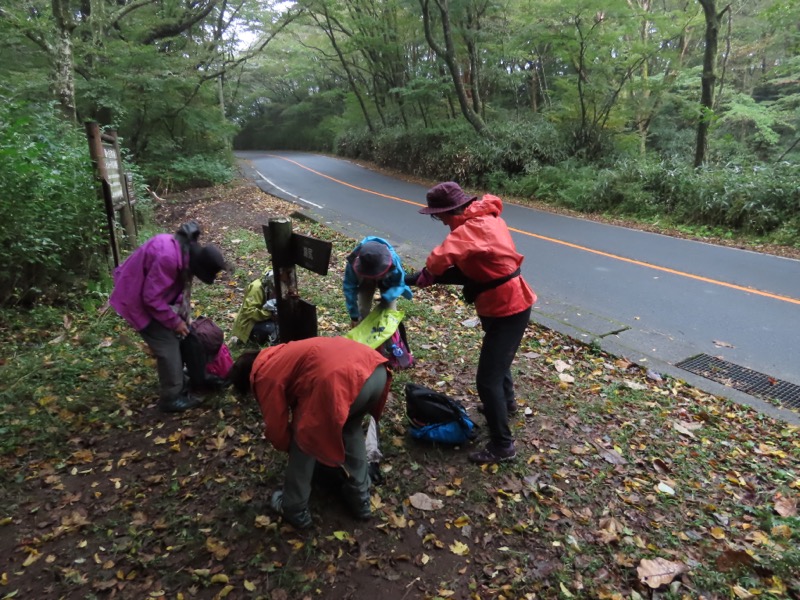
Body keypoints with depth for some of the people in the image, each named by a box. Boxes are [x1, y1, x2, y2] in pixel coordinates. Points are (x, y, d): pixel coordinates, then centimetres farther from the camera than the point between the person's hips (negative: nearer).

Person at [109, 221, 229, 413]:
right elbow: (152, 298, -30)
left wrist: (183, 315, 3)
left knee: (173, 339, 15)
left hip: (148, 293, 9)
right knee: (167, 344, -8)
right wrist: (175, 321, -18)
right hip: (136, 298, -9)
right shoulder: (167, 257, -36)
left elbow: (181, 285, 8)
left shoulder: (186, 250, -6)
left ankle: (177, 385, 30)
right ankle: (171, 398, 4)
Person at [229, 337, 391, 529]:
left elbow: (276, 428, 17)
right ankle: (360, 499, 41)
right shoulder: (281, 355, 37)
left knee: (304, 440, 17)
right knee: (351, 428, 33)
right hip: (377, 369, 9)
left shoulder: (264, 376, 12)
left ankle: (294, 509, 33)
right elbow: (302, 395, 48)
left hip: (343, 380, -8)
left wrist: (289, 447, 38)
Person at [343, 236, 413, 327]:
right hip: (365, 280, 1)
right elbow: (349, 287, -30)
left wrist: (385, 298, -44)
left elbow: (399, 283, -28)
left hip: (387, 281, -1)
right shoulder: (354, 262, -40)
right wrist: (354, 315, -28)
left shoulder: (392, 260, -43)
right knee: (363, 309, -7)